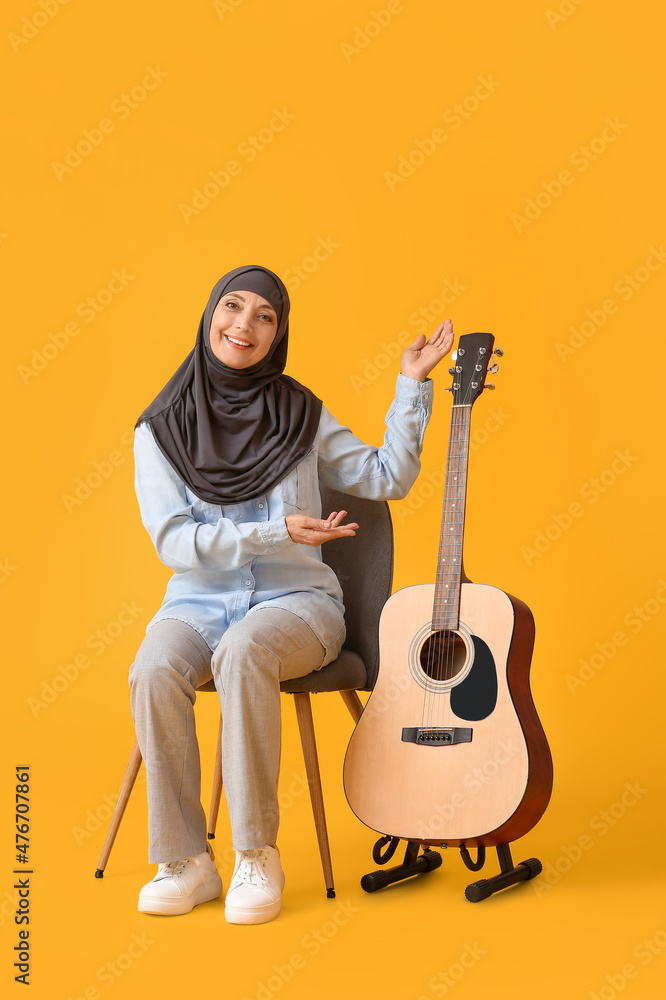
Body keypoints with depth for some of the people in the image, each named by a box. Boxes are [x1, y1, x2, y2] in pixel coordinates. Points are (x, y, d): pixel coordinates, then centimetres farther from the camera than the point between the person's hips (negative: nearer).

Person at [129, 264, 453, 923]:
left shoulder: (299, 414, 7)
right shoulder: (161, 429, 2)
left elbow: (387, 478, 8)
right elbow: (172, 539, -7)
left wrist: (412, 385, 3)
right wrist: (277, 532, -16)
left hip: (295, 597, -1)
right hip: (200, 599, 1)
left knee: (242, 652, -35)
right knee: (154, 673, -31)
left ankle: (256, 856, -21)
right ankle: (185, 862, -15)